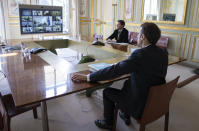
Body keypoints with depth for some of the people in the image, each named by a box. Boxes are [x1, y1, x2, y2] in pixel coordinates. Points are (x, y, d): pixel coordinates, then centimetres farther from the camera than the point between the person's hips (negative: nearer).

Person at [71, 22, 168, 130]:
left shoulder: (140, 54, -27)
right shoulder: (163, 53, -4)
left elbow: (114, 70, -27)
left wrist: (87, 77, -20)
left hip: (140, 105, -7)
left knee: (107, 92, 10)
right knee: (127, 84, 28)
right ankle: (125, 115, 40)